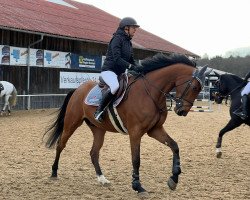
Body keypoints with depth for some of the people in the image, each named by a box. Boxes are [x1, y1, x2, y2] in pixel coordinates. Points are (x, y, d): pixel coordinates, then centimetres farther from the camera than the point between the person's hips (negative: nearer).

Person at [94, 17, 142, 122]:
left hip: (121, 72, 9)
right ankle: (99, 111, -24)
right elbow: (117, 59, -21)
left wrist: (138, 68, 1)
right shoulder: (117, 39, -9)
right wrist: (131, 66, -30)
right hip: (109, 70, -9)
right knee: (115, 86, -37)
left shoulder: (128, 42, 16)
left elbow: (131, 60, 19)